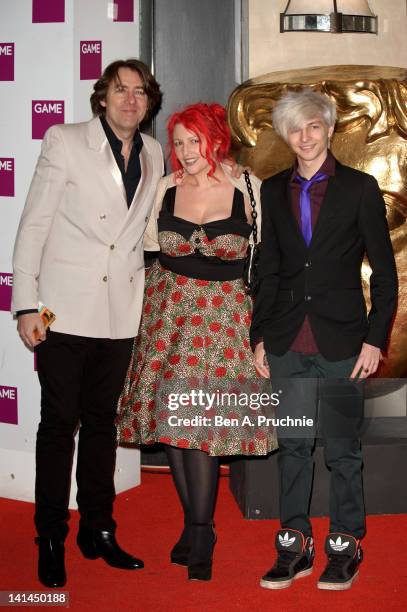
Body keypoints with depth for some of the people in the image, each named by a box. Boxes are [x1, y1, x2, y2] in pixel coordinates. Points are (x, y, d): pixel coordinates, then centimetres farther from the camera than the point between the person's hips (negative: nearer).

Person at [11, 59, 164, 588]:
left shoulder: (153, 154, 9)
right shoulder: (65, 141, -3)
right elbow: (33, 223, -5)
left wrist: (141, 287, 12)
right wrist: (26, 304, -11)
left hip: (120, 313, 4)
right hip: (66, 307, -4)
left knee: (102, 423, 13)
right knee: (59, 424, 2)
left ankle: (99, 532, 25)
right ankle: (51, 542, 16)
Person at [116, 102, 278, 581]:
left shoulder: (248, 189, -3)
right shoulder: (165, 189, 4)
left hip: (223, 310, -3)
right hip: (168, 307, 3)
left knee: (202, 417, -9)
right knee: (170, 413, 2)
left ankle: (199, 538, 4)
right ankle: (196, 524, 18)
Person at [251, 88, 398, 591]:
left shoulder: (360, 188, 0)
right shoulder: (274, 191, 9)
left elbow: (385, 273, 0)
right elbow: (268, 270, 13)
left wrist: (375, 339, -7)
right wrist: (259, 336, 9)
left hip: (341, 342, -3)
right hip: (287, 342, 3)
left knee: (342, 450, 6)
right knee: (292, 445, 8)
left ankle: (345, 545, 21)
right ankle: (294, 544, 20)